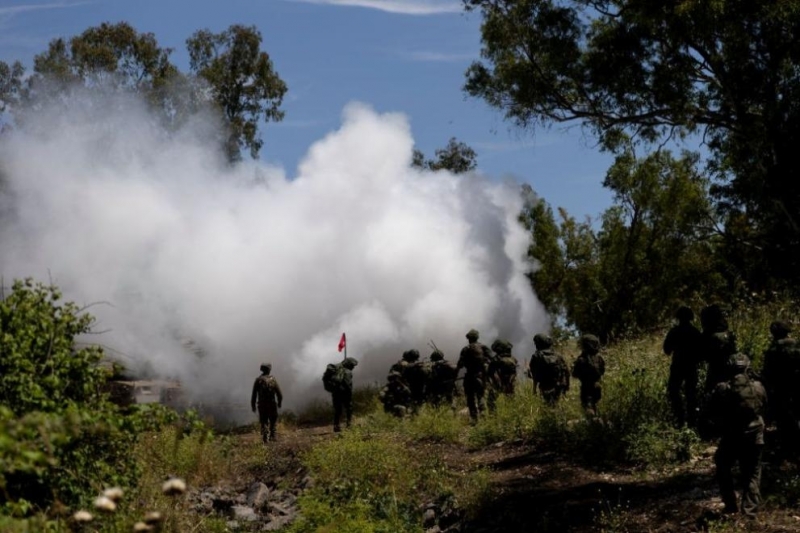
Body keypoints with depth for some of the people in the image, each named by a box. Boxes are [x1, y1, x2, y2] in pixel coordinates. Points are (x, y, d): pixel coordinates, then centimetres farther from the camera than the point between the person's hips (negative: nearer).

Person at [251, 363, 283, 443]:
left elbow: (254, 394, -4)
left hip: (262, 405, 0)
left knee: (264, 422, 9)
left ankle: (265, 437, -6)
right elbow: (279, 393, -2)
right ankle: (272, 436, 17)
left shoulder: (258, 380, -2)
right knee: (273, 420, 19)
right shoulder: (273, 379, -2)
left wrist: (253, 405, 4)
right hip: (272, 404, 0)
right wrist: (279, 402, 14)